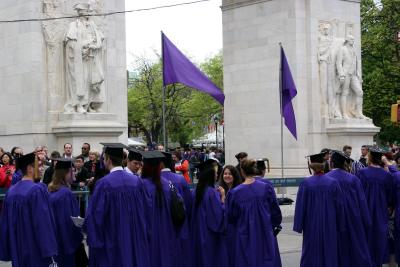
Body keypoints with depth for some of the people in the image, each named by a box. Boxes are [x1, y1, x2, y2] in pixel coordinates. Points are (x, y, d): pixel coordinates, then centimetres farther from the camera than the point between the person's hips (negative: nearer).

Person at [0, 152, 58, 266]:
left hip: (18, 251, 7)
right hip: (37, 252, -7)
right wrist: (49, 252, -15)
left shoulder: (11, 192, 6)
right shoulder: (37, 190, -15)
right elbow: (43, 223, -18)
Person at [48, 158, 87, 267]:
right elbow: (70, 222, -20)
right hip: (67, 244, -9)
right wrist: (78, 241, -10)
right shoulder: (66, 193, -19)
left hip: (53, 242, 9)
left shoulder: (50, 191, 7)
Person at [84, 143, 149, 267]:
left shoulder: (104, 183, -15)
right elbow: (142, 213, 9)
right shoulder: (136, 181, 0)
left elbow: (95, 215, -12)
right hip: (135, 241, 5)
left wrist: (87, 225, 7)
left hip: (111, 241, -4)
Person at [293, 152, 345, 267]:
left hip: (311, 224, -1)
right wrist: (340, 225, 7)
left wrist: (299, 226, -1)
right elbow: (339, 206, -2)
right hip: (329, 225, 1)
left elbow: (300, 206, -8)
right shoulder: (333, 183, -6)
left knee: (311, 254, 8)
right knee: (329, 253, 10)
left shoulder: (305, 183, -10)